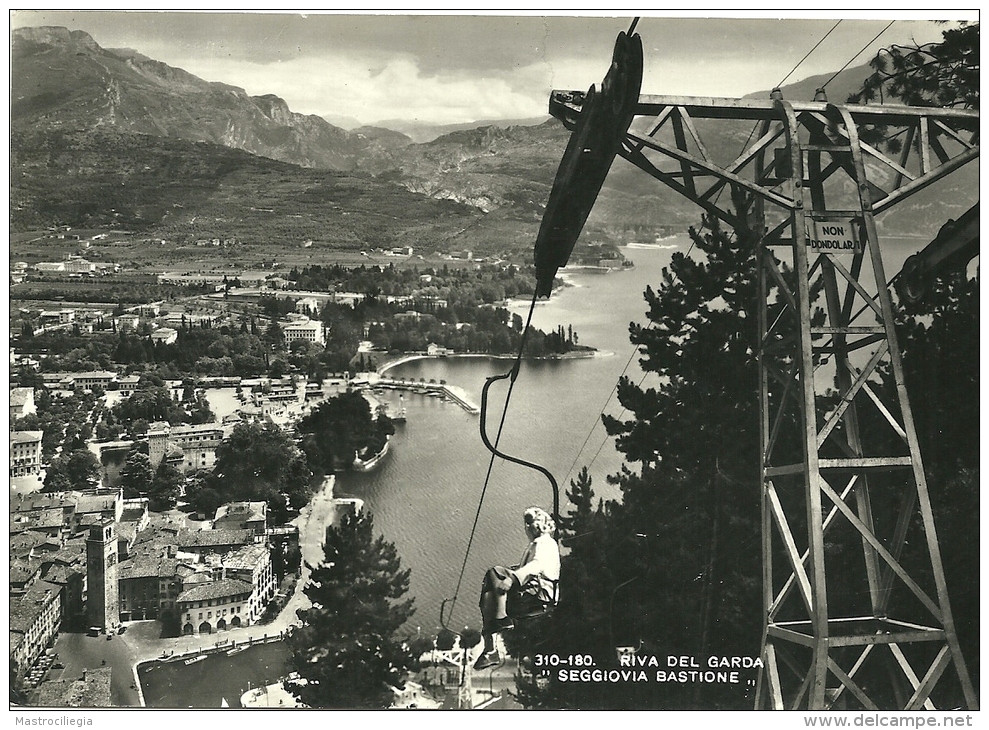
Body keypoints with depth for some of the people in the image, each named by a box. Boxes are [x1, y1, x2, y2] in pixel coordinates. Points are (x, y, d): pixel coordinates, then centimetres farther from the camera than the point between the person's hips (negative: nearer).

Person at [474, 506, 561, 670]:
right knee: (487, 597, -7)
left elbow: (537, 565, -20)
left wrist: (511, 578, -33)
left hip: (541, 591, -9)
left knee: (494, 573, -22)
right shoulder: (534, 546, 33)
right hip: (527, 591, 9)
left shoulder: (546, 543, 0)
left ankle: (501, 619, -27)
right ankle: (490, 651, -11)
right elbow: (522, 569, 27)